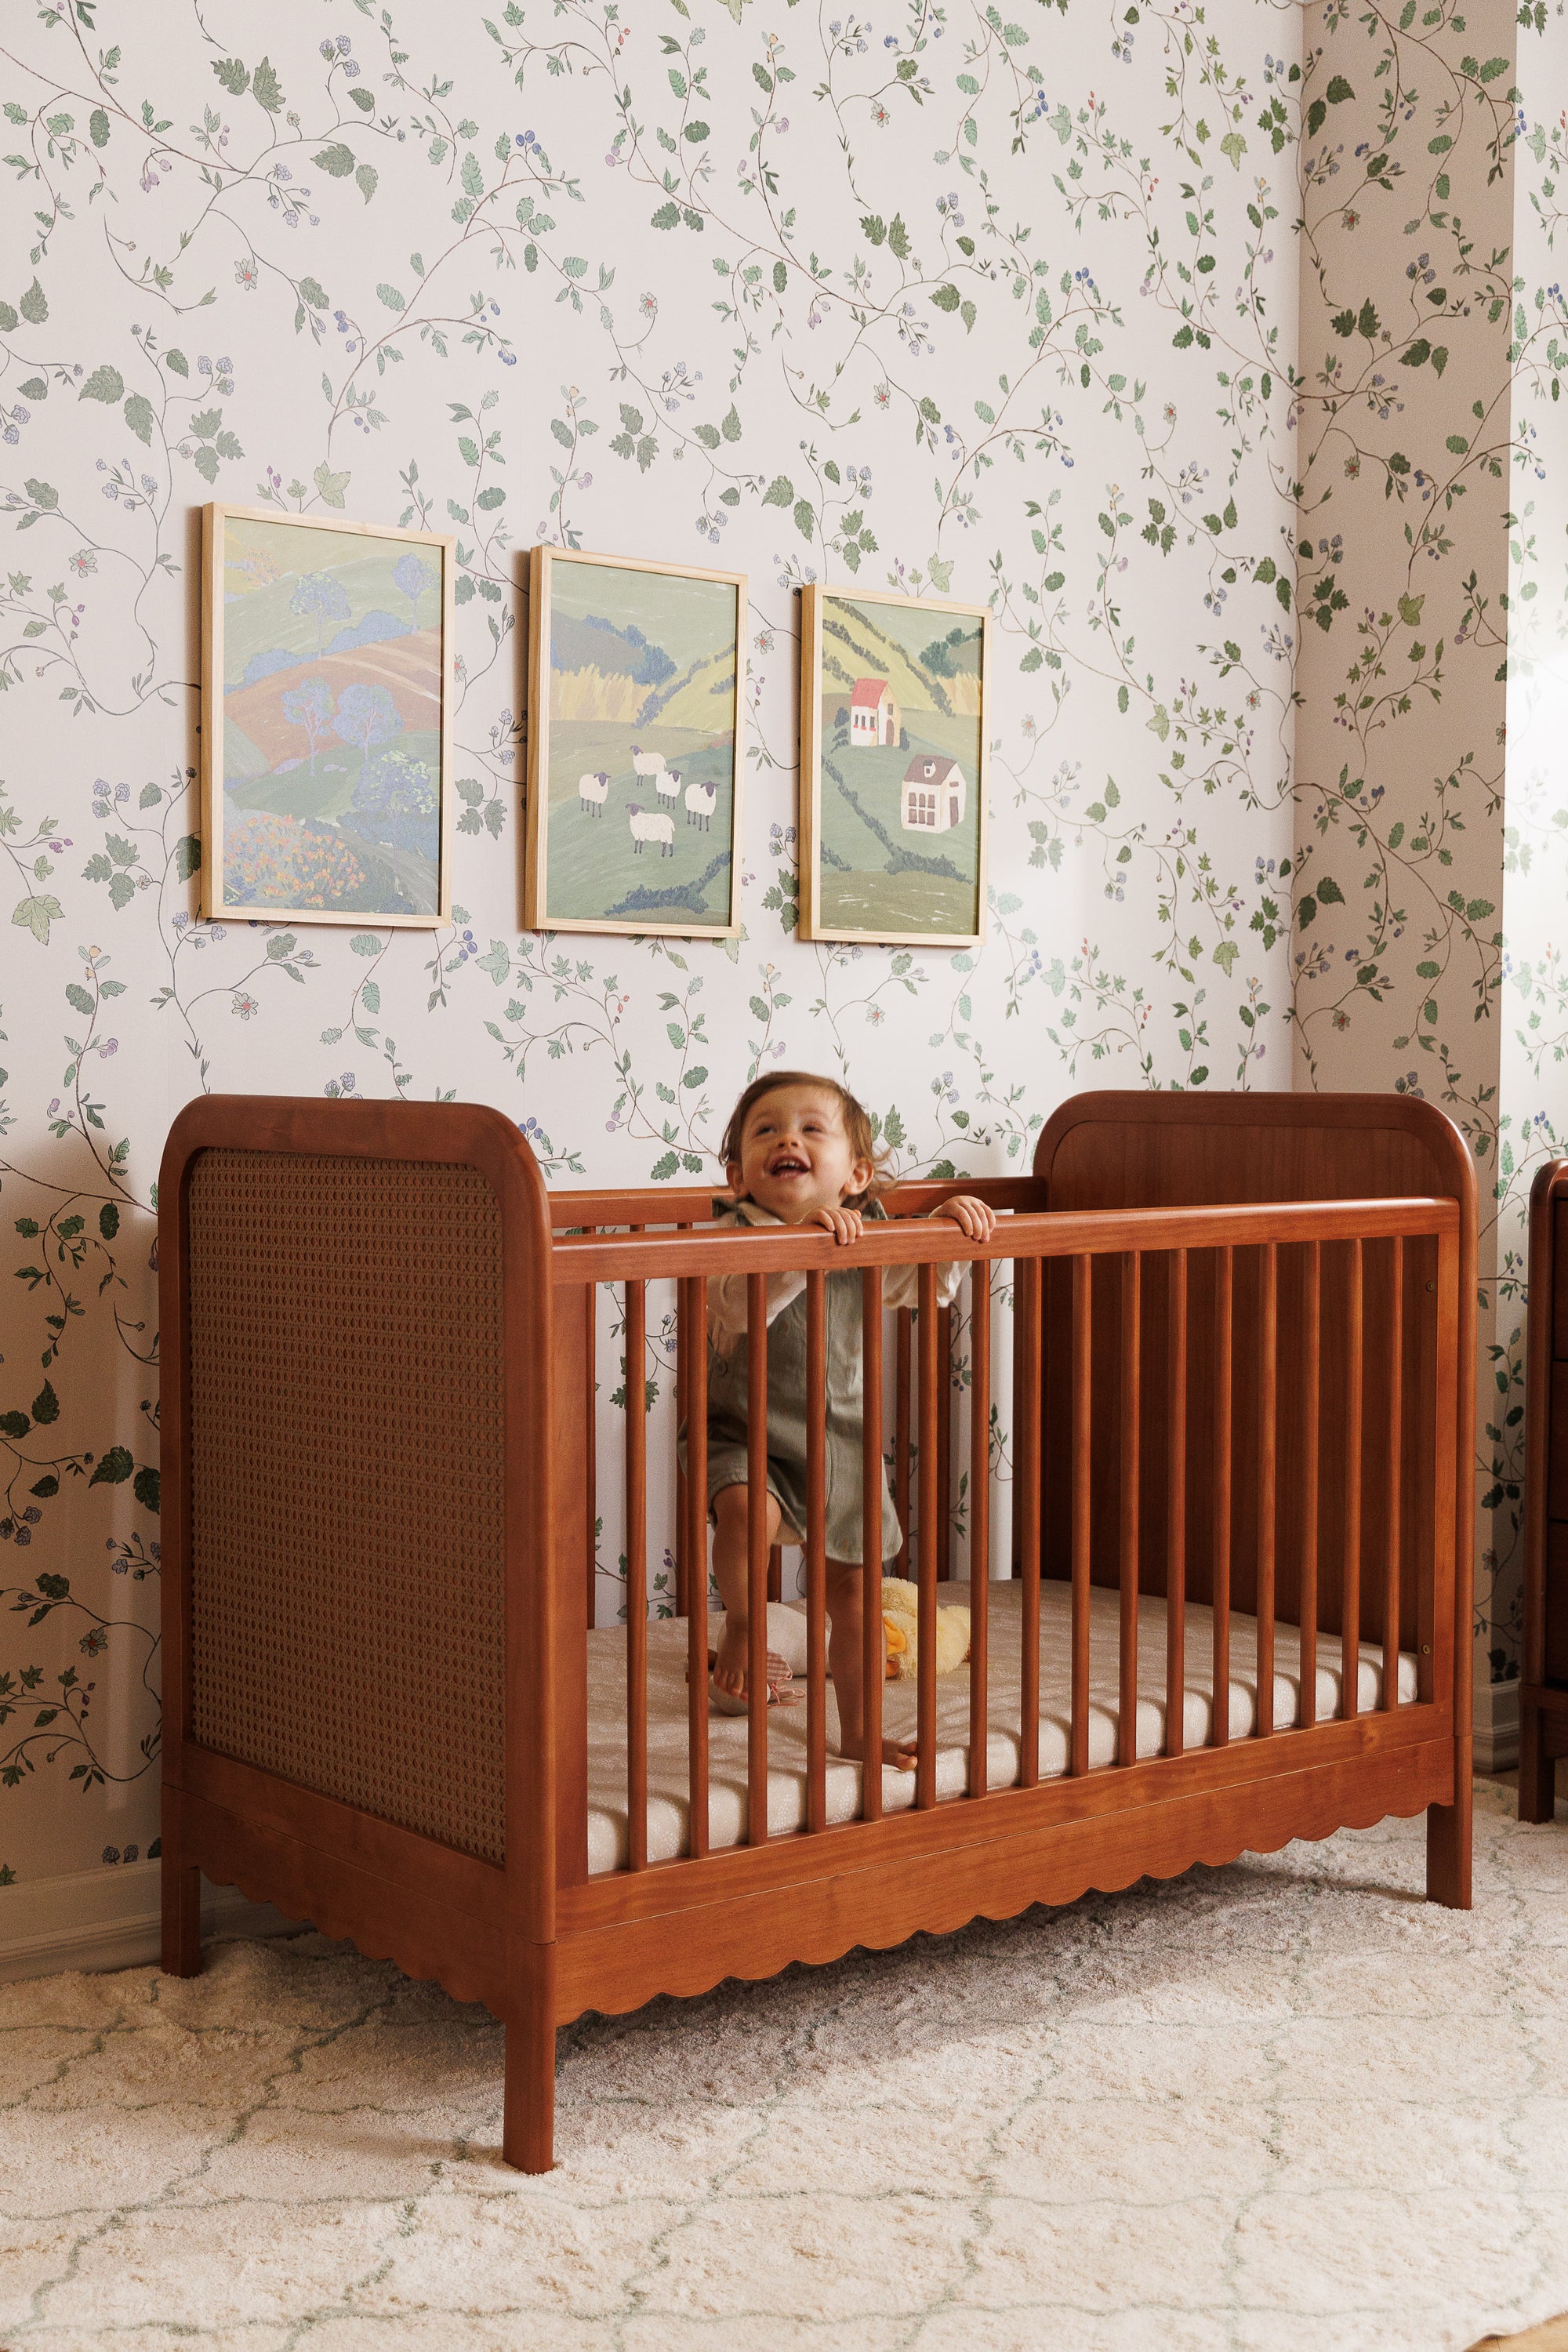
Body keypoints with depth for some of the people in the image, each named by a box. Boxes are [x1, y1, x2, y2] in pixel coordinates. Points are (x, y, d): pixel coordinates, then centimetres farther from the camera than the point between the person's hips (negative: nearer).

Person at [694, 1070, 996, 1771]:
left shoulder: (867, 1238, -3)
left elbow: (923, 1286, 5)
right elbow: (738, 1303, -36)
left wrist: (948, 1222, -14)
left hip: (840, 1440, 4)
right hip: (745, 1433, -4)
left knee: (851, 1591, 10)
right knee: (745, 1509, -35)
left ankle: (858, 1731, 28)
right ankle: (740, 1624, -4)